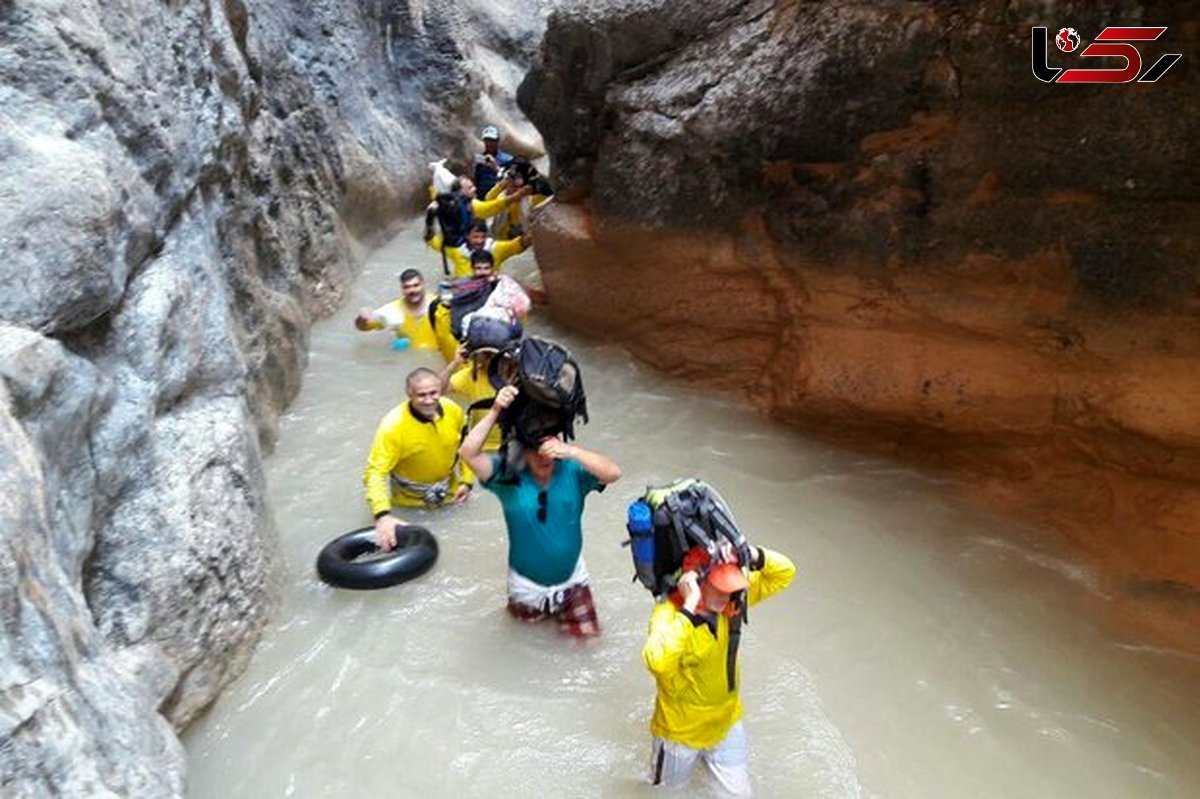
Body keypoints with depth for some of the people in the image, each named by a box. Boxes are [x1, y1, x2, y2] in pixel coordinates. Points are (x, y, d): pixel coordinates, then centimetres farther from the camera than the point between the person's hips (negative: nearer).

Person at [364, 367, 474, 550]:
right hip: (409, 495, -3)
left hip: (449, 488, 4)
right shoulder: (393, 425, -37)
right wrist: (382, 515, -50)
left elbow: (465, 444, -1)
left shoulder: (453, 409, -21)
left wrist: (467, 480, 0)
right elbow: (375, 472, -39)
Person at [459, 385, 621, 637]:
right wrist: (495, 411, -41)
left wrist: (571, 451, -46)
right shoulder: (509, 476, -22)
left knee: (585, 639, 15)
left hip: (571, 580, 0)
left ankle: (561, 611, 42)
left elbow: (613, 473, -34)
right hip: (527, 585, 0)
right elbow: (468, 453, -34)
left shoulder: (572, 470, -20)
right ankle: (532, 608, 55)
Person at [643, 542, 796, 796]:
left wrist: (751, 555, -32)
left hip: (726, 723, 4)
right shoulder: (669, 613, -32)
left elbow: (784, 573, -13)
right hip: (680, 730, -4)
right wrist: (689, 608, -49)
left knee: (740, 791, 18)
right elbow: (658, 662, -51)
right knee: (668, 790, 23)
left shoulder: (731, 601, -14)